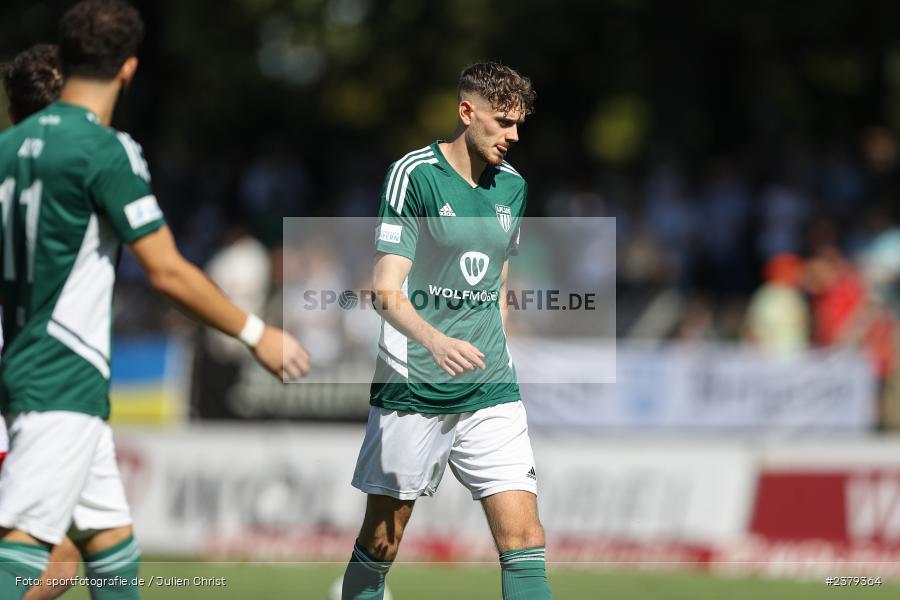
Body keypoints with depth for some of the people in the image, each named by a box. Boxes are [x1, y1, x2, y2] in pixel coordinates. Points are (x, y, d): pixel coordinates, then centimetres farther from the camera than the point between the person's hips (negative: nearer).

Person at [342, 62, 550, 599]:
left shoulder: (513, 186, 10)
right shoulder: (414, 174, -9)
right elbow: (388, 292, -16)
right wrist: (434, 340, -33)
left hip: (491, 394, 4)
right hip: (411, 390, -4)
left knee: (523, 539, -7)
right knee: (381, 541, 4)